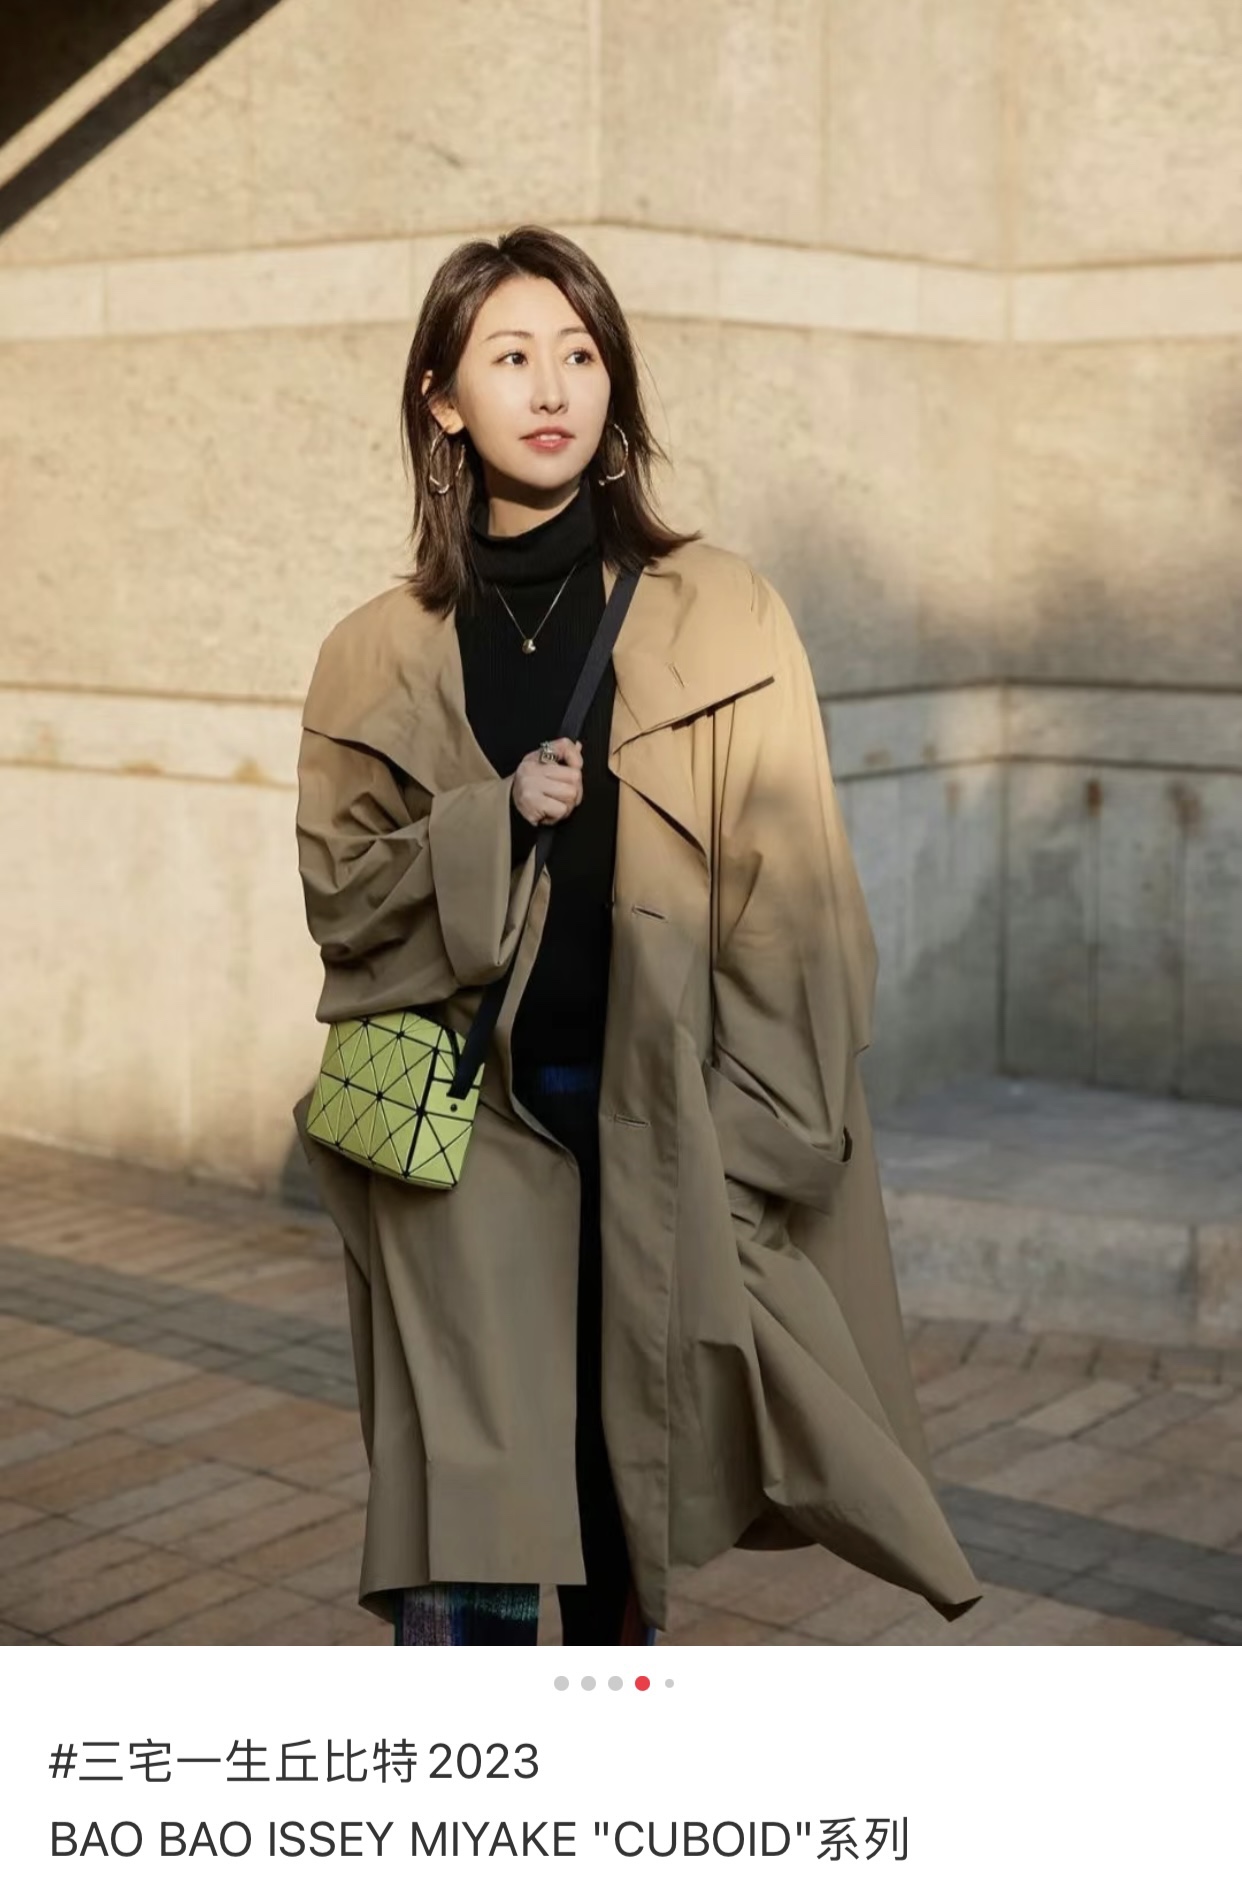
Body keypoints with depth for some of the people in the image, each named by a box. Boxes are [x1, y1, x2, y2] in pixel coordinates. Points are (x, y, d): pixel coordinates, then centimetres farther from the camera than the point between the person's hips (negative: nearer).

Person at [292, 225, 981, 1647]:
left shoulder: (723, 619, 1)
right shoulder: (381, 659, 6)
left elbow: (787, 913, -2)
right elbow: (341, 897, 7)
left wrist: (762, 1147, -8)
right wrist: (492, 827, -11)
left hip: (658, 1137, 0)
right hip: (470, 1141, 1)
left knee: (624, 1521, 9)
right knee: (467, 1570, -6)